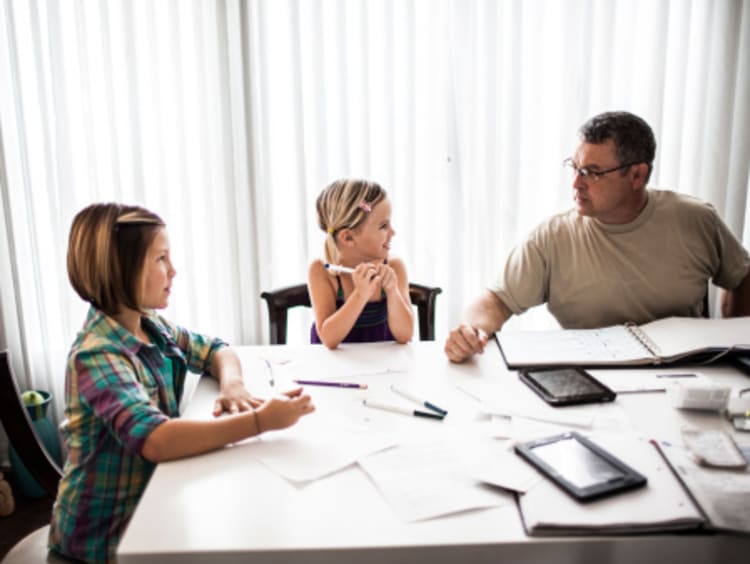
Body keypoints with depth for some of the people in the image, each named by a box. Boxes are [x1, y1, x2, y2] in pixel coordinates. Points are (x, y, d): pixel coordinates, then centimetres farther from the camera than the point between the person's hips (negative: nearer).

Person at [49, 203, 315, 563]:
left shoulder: (152, 326, -2)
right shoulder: (98, 355, -26)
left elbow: (215, 351, 11)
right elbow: (154, 439, -40)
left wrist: (231, 384, -12)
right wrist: (261, 420, -40)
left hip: (151, 500, 6)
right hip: (109, 534, -6)